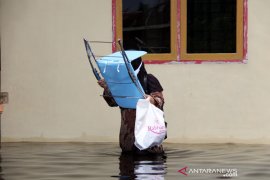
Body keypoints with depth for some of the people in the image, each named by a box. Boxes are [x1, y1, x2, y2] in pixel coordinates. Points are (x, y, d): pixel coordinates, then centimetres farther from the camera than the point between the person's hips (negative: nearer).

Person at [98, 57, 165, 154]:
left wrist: (153, 100, -32)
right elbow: (113, 102, 9)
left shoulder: (149, 80, -6)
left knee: (144, 152, -7)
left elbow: (160, 100, -10)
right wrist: (107, 88, -7)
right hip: (128, 127, 5)